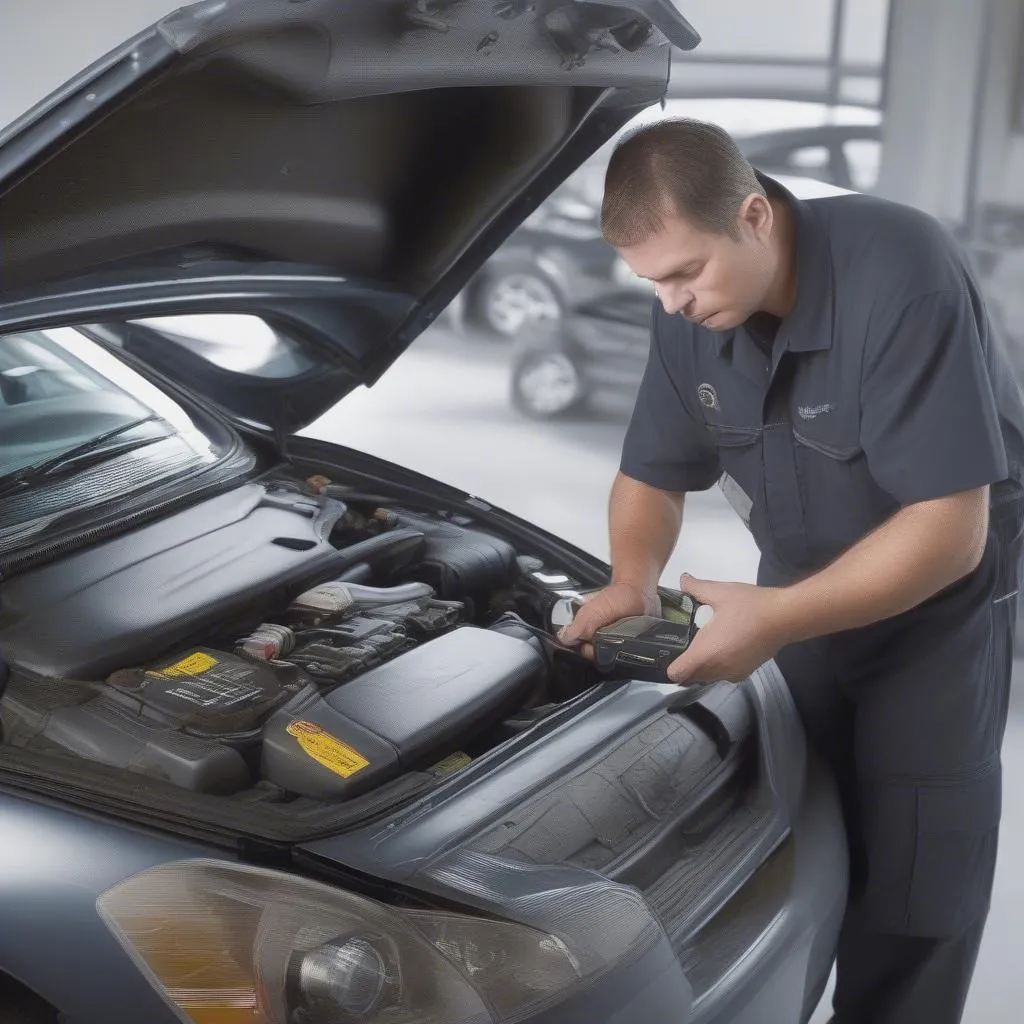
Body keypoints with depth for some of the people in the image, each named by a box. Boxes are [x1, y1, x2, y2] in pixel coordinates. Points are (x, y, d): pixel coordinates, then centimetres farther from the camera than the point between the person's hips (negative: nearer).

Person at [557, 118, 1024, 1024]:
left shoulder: (900, 277, -32)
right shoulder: (689, 311, -11)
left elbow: (948, 532, -32)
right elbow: (652, 474, 1)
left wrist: (776, 620, -35)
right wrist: (633, 580, -20)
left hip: (945, 589, -5)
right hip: (806, 577, 5)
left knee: (908, 865, -3)